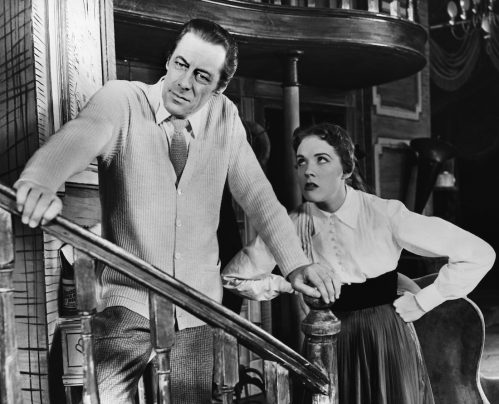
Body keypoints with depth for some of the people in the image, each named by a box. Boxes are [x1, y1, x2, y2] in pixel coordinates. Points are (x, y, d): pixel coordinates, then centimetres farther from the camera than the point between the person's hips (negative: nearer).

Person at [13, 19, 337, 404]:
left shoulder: (226, 117, 2)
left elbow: (257, 194, 4)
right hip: (127, 300, -3)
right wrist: (39, 180, -51)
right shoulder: (122, 100, -9)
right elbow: (79, 134, -30)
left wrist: (296, 262, -7)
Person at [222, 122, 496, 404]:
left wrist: (420, 303, -11)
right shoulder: (295, 225, -8)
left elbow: (480, 254, -15)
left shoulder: (386, 214, -16)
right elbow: (234, 276, 0)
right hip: (327, 344, 2)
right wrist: (291, 285, -10)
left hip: (387, 339, -2)